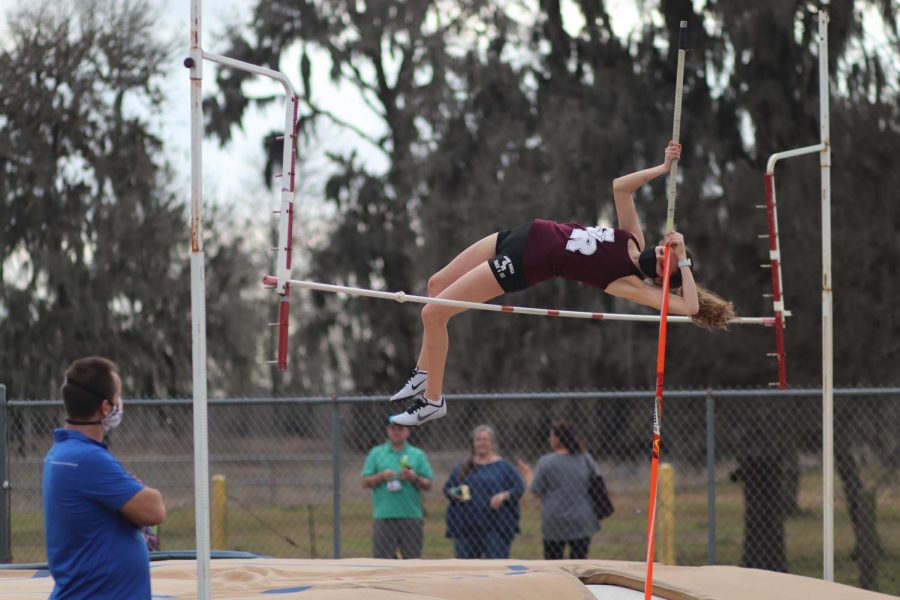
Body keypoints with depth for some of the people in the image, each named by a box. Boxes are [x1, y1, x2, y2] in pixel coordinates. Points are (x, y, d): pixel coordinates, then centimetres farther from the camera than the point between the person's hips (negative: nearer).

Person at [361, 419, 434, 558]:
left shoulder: (418, 455, 10)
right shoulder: (376, 453, 10)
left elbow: (428, 485, 7)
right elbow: (365, 483, 6)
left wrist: (414, 478, -11)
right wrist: (381, 476, -10)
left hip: (411, 516, 1)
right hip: (383, 517, -1)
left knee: (412, 557, 2)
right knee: (382, 559, -4)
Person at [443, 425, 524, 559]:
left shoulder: (504, 466, 5)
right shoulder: (463, 467, 14)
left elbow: (519, 488, 1)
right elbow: (447, 488, 17)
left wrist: (503, 495, -17)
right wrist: (454, 494, -5)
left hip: (495, 527, -3)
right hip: (466, 527, 3)